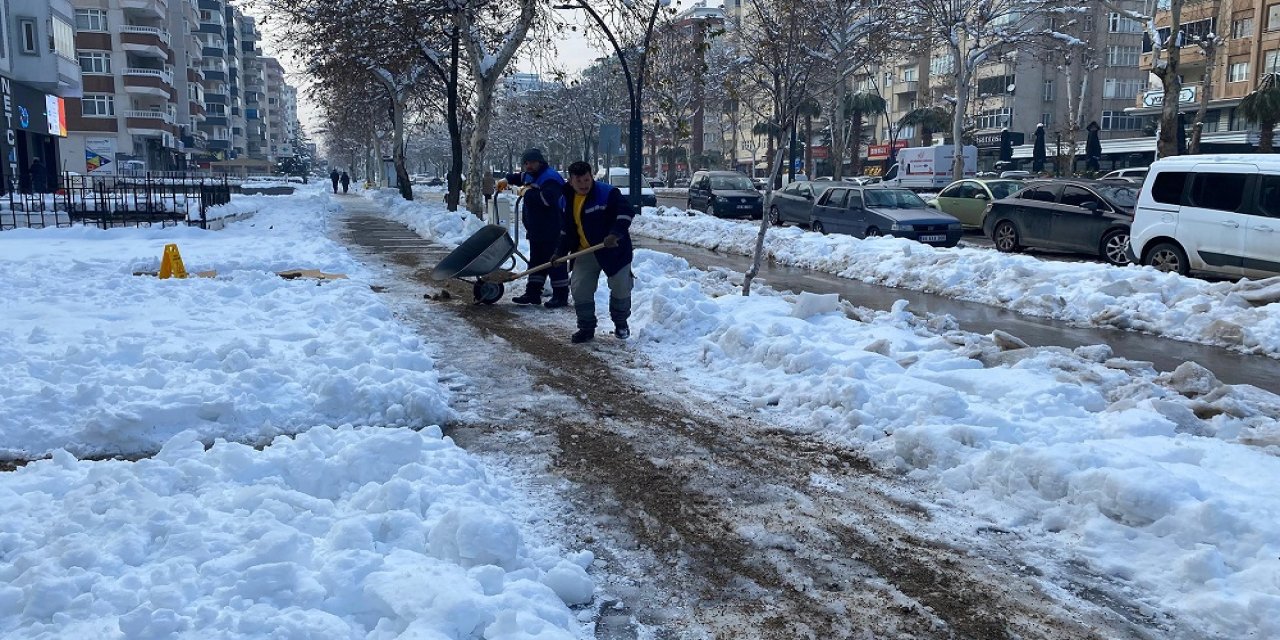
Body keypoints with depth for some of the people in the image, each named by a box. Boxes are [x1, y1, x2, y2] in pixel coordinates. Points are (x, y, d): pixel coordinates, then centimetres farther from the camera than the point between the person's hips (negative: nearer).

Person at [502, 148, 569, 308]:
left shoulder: (550, 178, -16)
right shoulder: (530, 176, 15)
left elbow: (547, 199, -34)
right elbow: (521, 177, 42)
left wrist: (527, 193, -22)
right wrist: (507, 179, 28)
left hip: (552, 232, -10)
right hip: (535, 231, 10)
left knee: (555, 262, -4)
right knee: (535, 261, 13)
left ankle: (561, 296, 1)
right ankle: (533, 293, 20)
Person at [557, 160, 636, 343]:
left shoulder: (608, 193, -16)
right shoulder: (568, 199, 4)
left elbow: (626, 212, -25)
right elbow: (566, 229, 13)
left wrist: (615, 234, -37)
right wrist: (560, 252, 6)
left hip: (614, 250, -4)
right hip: (585, 253, 5)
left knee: (621, 288, 5)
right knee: (580, 290, -1)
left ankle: (621, 323, 29)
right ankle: (586, 328, 12)